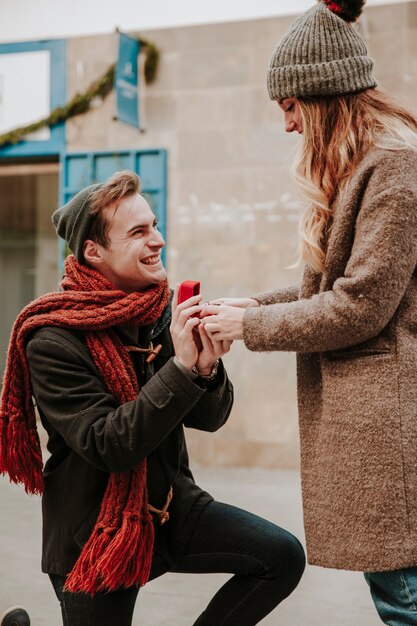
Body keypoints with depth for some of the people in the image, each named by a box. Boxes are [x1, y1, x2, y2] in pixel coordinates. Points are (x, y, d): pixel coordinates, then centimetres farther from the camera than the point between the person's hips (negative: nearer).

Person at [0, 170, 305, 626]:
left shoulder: (162, 314, -1)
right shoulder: (53, 341, -19)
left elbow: (210, 418, 1)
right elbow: (107, 447, -25)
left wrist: (207, 369, -21)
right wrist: (182, 369, -31)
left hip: (171, 506, 5)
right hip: (93, 536, -5)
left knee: (282, 557, -12)